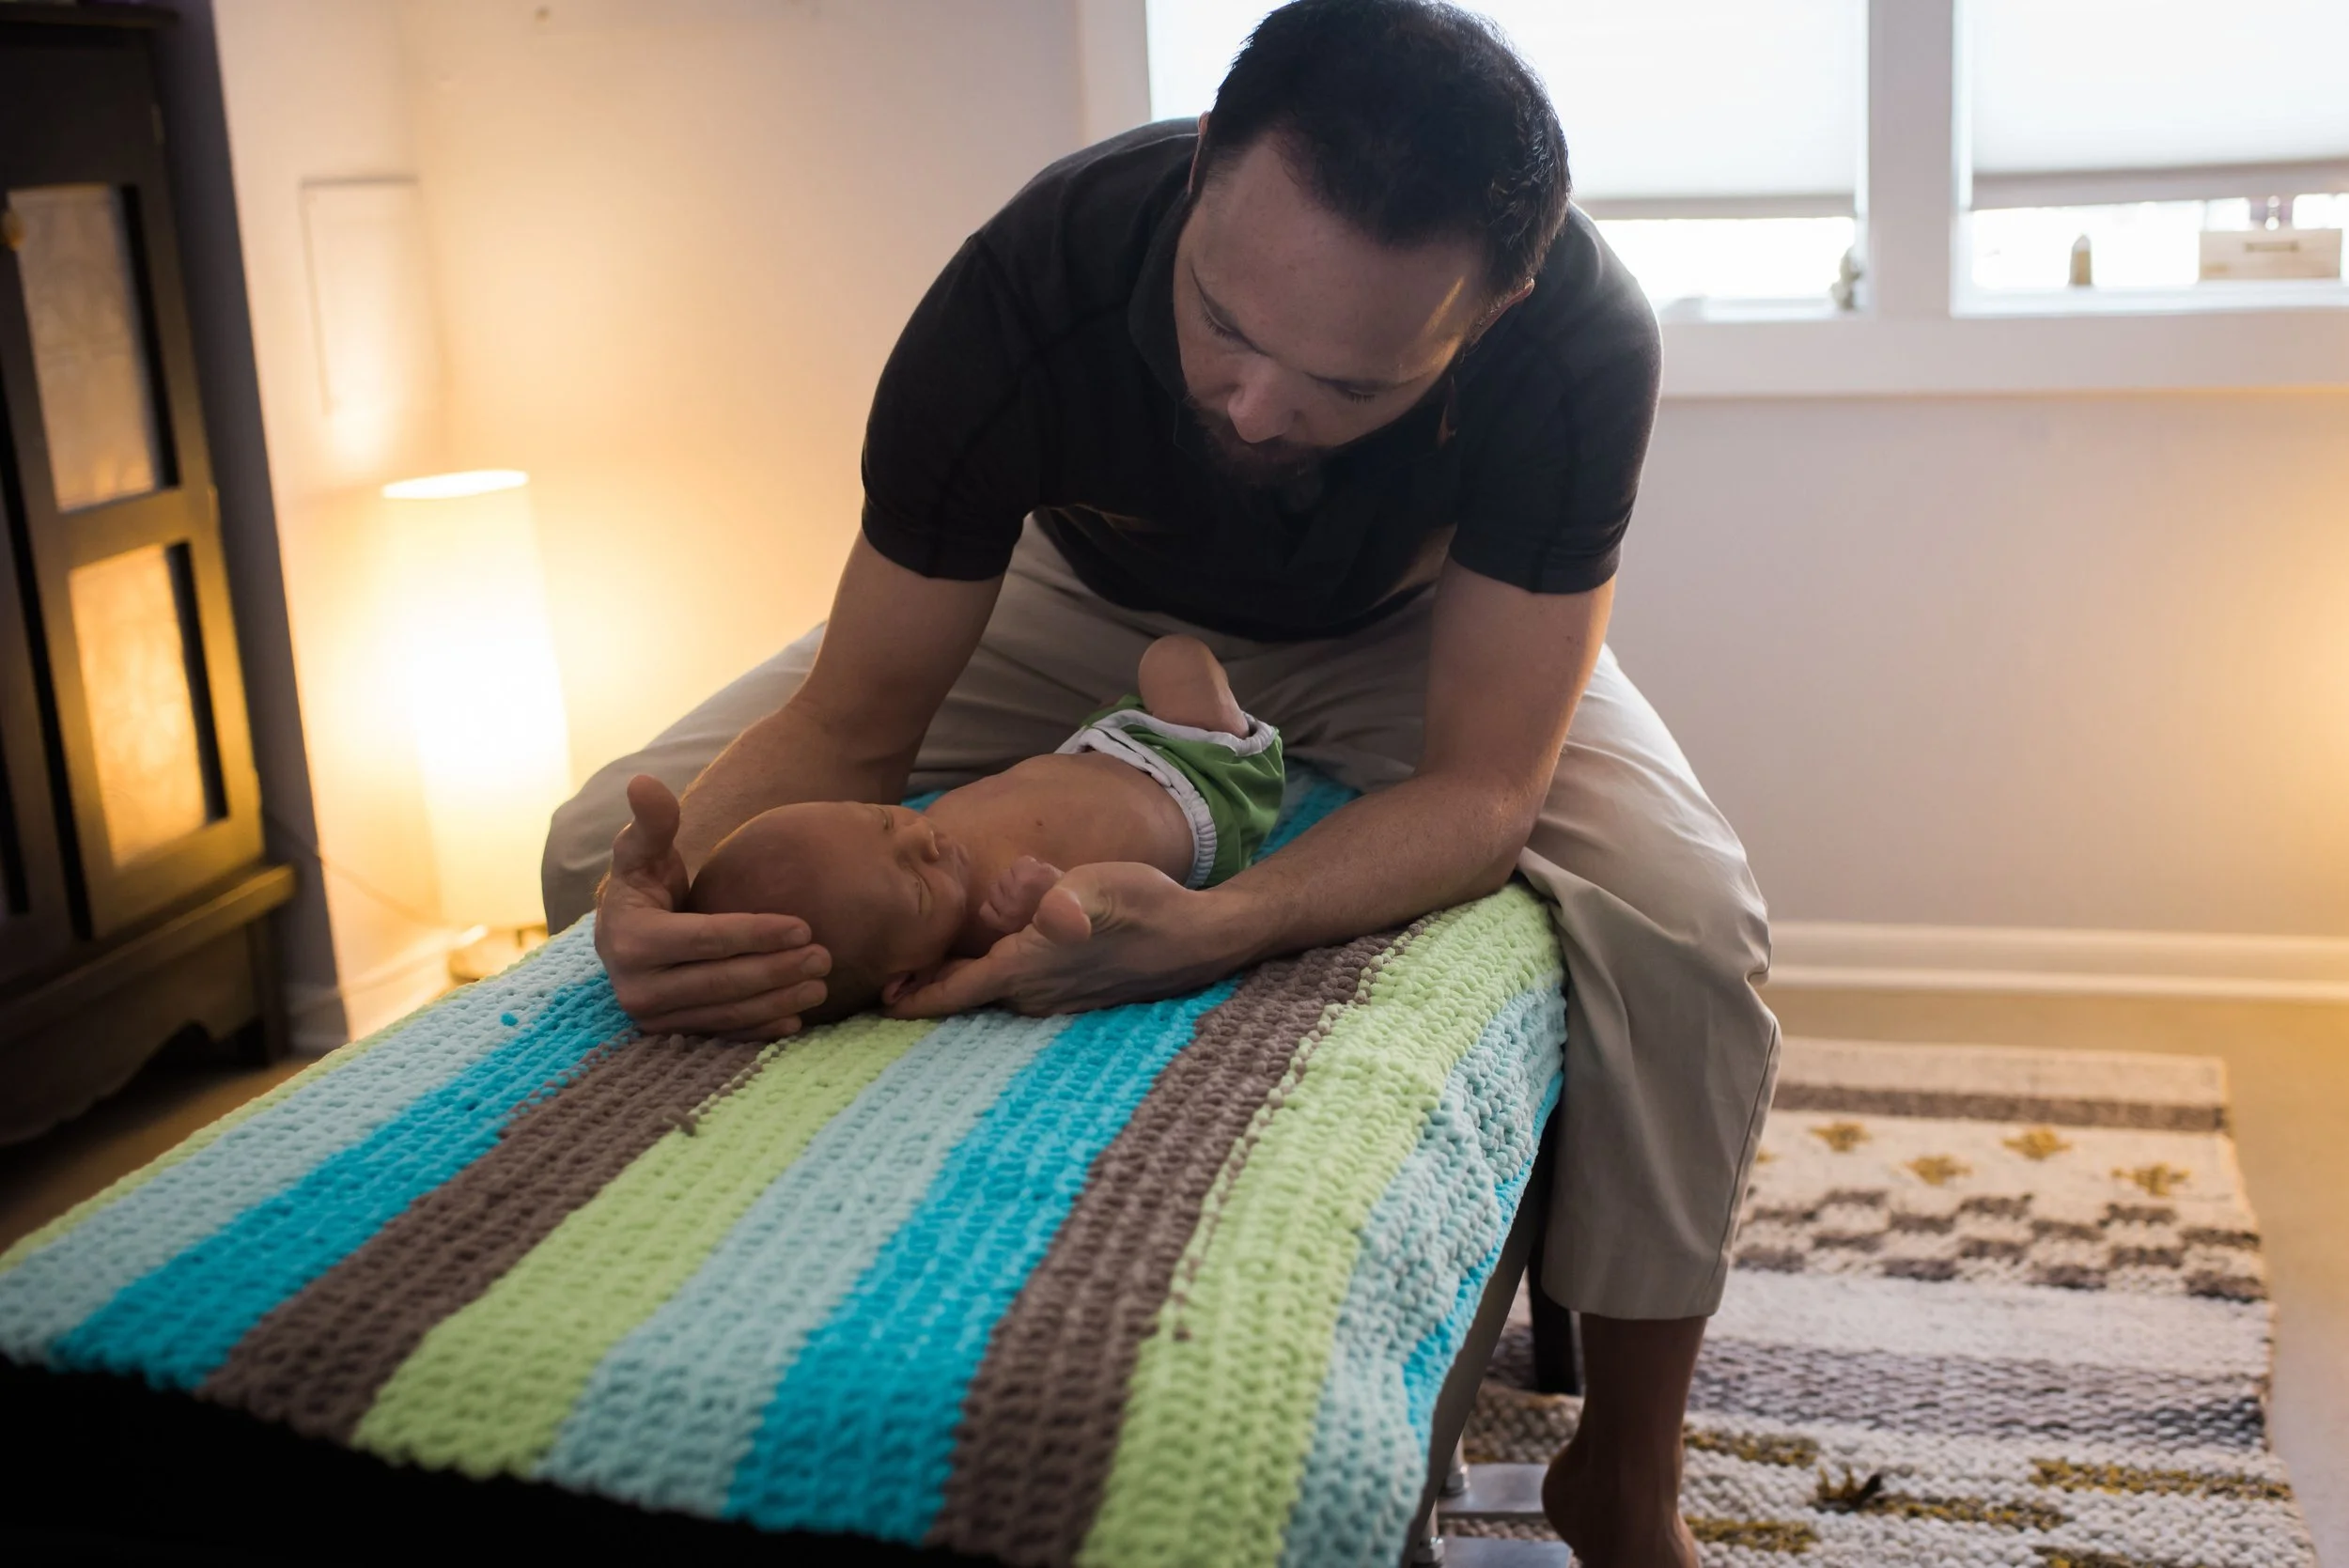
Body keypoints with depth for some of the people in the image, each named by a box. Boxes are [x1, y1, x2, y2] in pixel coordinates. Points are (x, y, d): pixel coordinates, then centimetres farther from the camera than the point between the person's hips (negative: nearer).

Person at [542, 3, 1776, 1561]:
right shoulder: (1027, 289, -35)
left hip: (1398, 632, -1)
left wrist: (1217, 926, -54)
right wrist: (667, 892, -48)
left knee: (1684, 924, -29)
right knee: (602, 849, -14)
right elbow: (851, 724, -26)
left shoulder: (1582, 341, -36)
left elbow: (1481, 786, -33)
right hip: (1092, 602, 1)